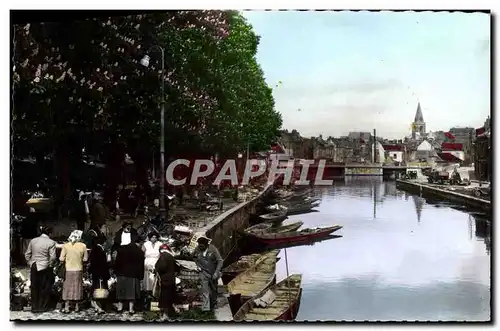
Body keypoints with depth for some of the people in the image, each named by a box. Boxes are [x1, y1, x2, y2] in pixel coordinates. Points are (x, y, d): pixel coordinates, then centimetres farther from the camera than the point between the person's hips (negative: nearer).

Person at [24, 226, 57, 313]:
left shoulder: (33, 241, 5)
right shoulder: (51, 242, -11)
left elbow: (27, 254, 8)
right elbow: (53, 257, -15)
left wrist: (30, 263, 16)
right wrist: (50, 265, 1)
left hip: (34, 267, 4)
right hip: (45, 268, -4)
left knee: (34, 288, 13)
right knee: (44, 288, 8)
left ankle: (34, 307, 21)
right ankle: (42, 307, 14)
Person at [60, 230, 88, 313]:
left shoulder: (66, 245, -8)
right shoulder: (83, 246, -8)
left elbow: (61, 259, -5)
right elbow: (85, 259, -1)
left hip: (68, 270, -1)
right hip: (79, 270, 1)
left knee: (67, 288, 8)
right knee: (77, 287, 12)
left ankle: (66, 307, 7)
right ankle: (77, 307, 17)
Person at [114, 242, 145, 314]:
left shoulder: (121, 249, 3)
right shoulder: (140, 252, 1)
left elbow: (117, 262, 2)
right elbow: (141, 266, 2)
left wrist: (116, 271, 8)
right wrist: (141, 276, 6)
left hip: (122, 274, 1)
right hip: (134, 275, -1)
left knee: (121, 291, 12)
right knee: (132, 292, 2)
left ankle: (120, 307, 17)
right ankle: (131, 309, 0)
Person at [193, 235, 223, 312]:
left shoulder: (212, 249, -19)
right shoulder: (197, 249, -11)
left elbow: (220, 261, -15)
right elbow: (193, 256, 12)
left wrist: (216, 272, -21)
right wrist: (198, 265, 1)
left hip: (213, 273, 0)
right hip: (204, 273, 0)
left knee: (213, 290, 16)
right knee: (205, 290, -11)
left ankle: (213, 305, 37)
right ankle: (205, 308, -11)